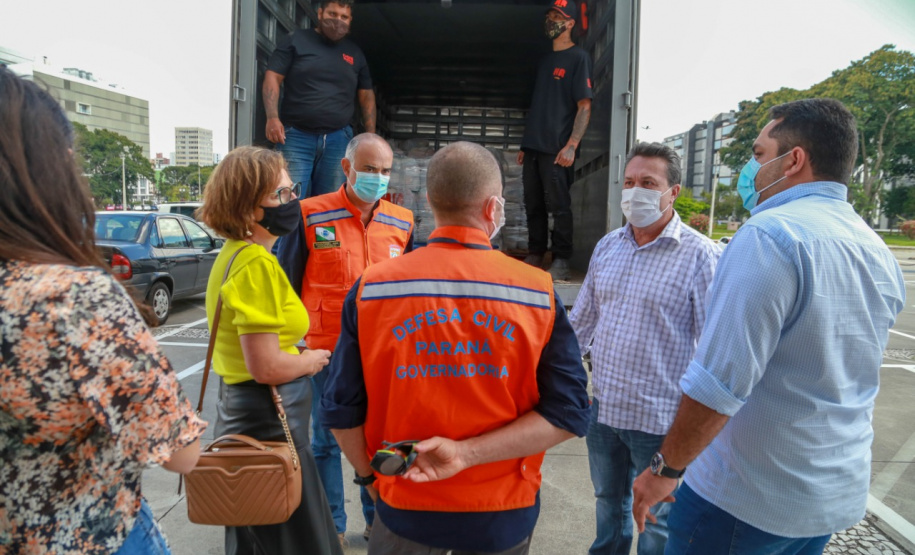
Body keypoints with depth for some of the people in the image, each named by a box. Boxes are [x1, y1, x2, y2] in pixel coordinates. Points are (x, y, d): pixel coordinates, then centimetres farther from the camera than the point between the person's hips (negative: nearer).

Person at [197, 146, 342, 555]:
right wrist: (313, 360, -9)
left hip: (239, 414, 10)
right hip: (268, 424, -10)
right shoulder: (257, 264, -23)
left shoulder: (234, 254, 8)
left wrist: (300, 355, 9)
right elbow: (267, 367, -26)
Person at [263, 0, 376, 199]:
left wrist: (371, 136, 9)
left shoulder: (355, 53, 17)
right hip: (296, 136, -3)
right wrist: (272, 117, -15)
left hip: (338, 139, 3)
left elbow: (367, 95, 19)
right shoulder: (296, 40, 6)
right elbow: (273, 77, 0)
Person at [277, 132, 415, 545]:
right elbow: (286, 286, -1)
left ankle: (378, 519, 33)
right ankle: (332, 527, 29)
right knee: (326, 441, 11)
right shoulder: (311, 217, -6)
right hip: (326, 351, -3)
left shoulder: (401, 223, 5)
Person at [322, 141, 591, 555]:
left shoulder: (370, 288, -12)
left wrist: (369, 476, 8)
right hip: (503, 515, 0)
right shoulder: (538, 292, -12)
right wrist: (468, 453, -16)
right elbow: (569, 413, -13)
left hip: (404, 507, 0)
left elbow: (341, 410, -7)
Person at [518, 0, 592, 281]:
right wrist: (525, 144, 17)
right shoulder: (546, 60, 22)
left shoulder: (578, 57, -1)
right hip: (534, 146, 8)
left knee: (559, 205, -7)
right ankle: (534, 257, 17)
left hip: (557, 149, -8)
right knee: (533, 205, 9)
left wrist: (572, 145, -19)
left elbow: (584, 106, -9)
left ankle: (561, 262, -3)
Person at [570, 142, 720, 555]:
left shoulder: (700, 255, -14)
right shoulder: (607, 246, 4)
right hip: (603, 409, 5)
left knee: (656, 520, 16)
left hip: (659, 418, -5)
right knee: (608, 502, 25)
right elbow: (582, 319, 11)